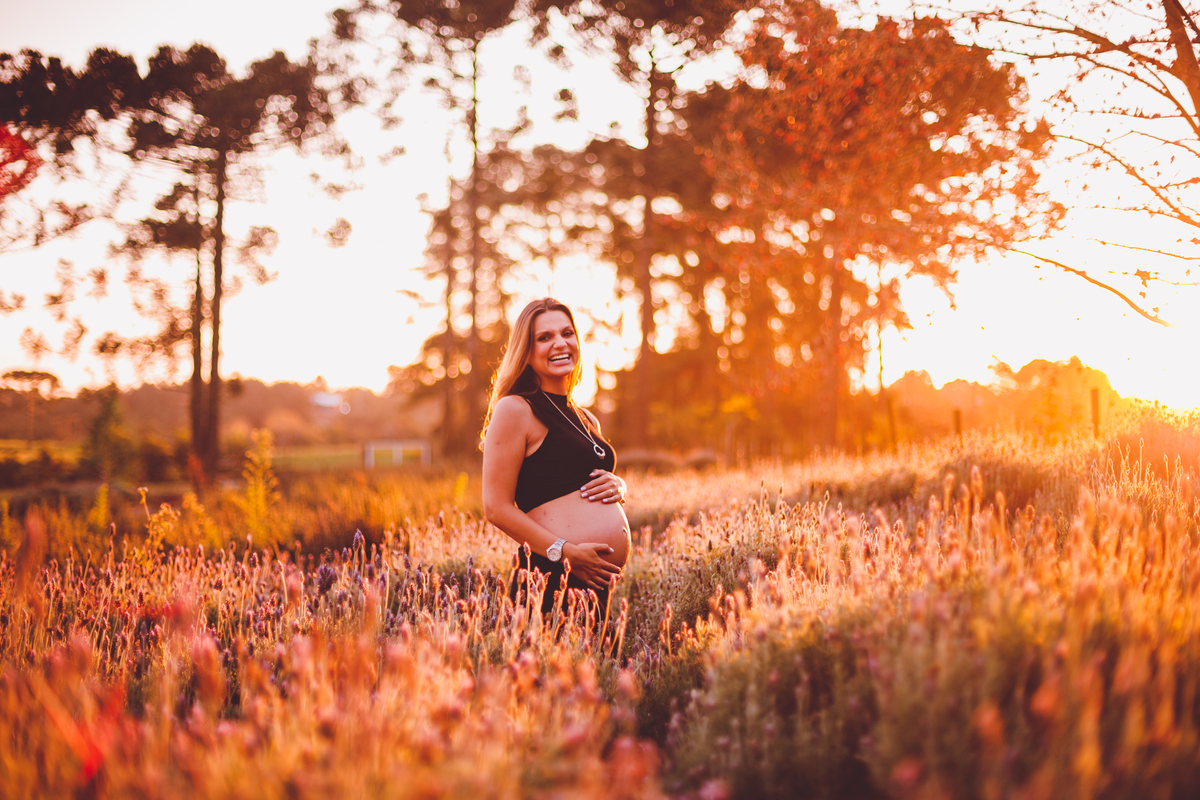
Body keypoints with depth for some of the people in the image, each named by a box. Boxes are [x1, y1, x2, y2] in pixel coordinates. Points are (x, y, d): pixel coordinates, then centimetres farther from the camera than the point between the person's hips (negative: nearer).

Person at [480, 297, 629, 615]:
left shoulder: (587, 421, 19)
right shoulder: (514, 410, -5)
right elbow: (496, 508, -10)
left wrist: (617, 486, 8)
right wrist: (565, 552, -18)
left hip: (598, 580, 8)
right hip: (553, 577, -8)